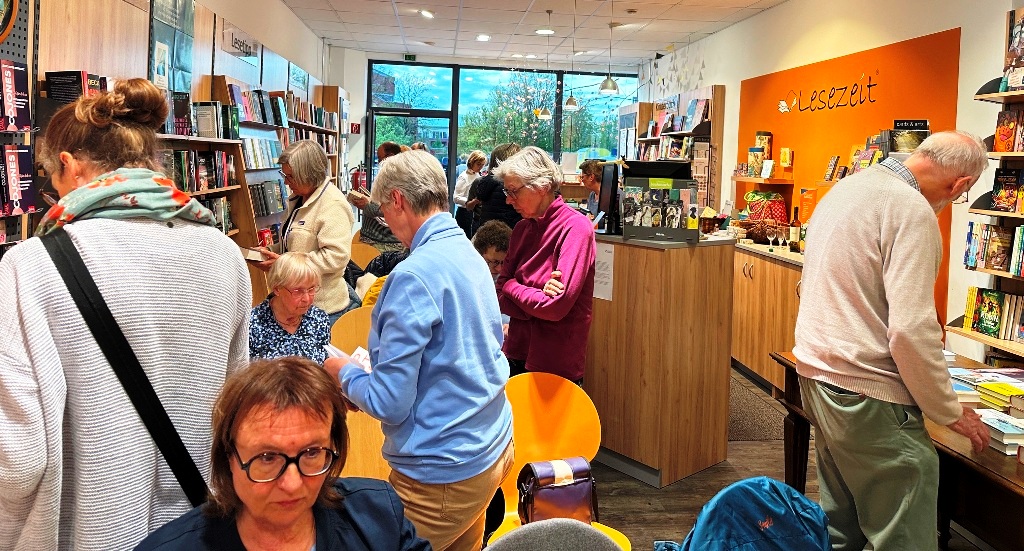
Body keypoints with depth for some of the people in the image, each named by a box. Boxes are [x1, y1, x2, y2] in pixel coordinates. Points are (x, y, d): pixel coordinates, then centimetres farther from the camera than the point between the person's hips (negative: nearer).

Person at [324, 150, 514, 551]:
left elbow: (389, 402, -22)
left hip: (444, 473, -8)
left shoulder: (414, 275, -23)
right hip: (492, 447, 8)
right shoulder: (469, 253, 5)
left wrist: (343, 374, -3)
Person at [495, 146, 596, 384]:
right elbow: (501, 299, 2)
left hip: (556, 365, -6)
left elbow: (556, 307, -22)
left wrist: (511, 286, -7)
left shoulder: (575, 227, -15)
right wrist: (537, 296, -17)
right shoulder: (521, 229, 6)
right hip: (518, 354, 6)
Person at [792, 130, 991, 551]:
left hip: (816, 374, 10)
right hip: (866, 394, -9)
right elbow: (911, 329, -22)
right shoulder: (912, 210, -16)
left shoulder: (844, 188, 12)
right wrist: (951, 413, -8)